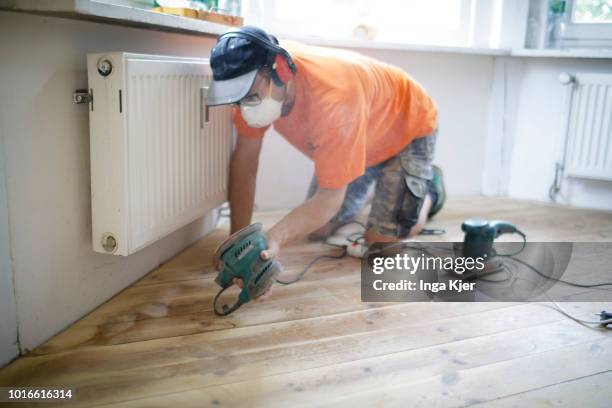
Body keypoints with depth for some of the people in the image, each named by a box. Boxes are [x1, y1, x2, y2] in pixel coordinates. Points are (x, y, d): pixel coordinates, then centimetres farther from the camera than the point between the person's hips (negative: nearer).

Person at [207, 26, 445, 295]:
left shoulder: (332, 97, -44)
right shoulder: (254, 79, -25)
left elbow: (329, 197, -39)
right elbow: (244, 159, -19)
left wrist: (275, 238, -54)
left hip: (406, 129, -5)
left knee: (381, 241, -15)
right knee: (318, 230, 0)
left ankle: (428, 186, 14)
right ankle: (366, 186, 29)